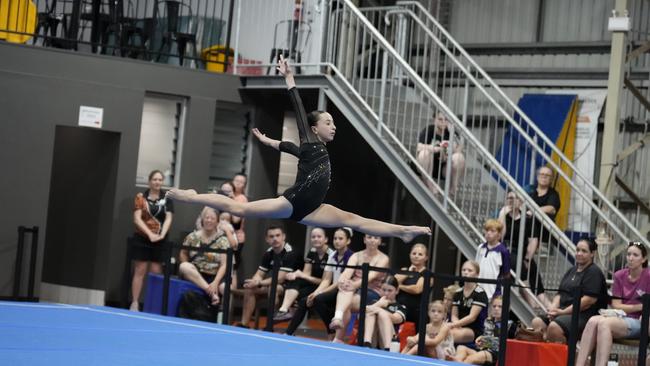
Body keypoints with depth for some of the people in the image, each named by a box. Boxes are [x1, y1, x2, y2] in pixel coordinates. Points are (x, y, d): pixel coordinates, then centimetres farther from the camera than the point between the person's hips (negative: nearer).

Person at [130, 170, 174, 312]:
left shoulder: (167, 198, 5)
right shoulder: (141, 197, 1)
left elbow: (168, 218, -1)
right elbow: (137, 219, -6)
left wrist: (162, 234, -17)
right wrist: (150, 234, -18)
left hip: (159, 240, 1)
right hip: (142, 238, -1)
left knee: (156, 273, 2)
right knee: (139, 271, 0)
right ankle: (134, 303, 1)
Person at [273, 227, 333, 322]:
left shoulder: (330, 255, -15)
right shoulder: (312, 253, 7)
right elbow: (306, 273, 1)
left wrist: (303, 276, -22)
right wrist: (296, 274, -22)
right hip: (312, 283, 6)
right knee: (292, 279, -22)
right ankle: (284, 309, -38)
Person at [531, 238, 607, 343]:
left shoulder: (594, 272, -4)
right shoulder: (572, 270, 23)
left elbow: (589, 300, -15)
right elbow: (560, 294, 21)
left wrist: (564, 312, -15)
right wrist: (553, 308, -2)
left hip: (583, 315, -8)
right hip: (564, 312, 9)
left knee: (554, 327, -33)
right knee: (537, 322, -13)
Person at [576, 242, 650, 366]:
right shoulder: (619, 276, 11)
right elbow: (616, 305, 5)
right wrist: (640, 307, -5)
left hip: (638, 323, -4)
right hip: (620, 318, 4)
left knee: (604, 323, -34)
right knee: (593, 320, -29)